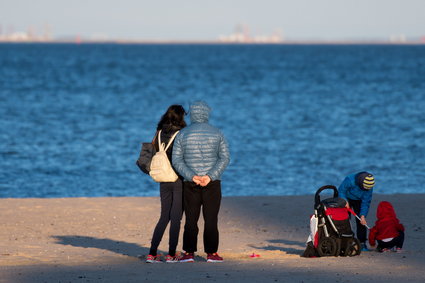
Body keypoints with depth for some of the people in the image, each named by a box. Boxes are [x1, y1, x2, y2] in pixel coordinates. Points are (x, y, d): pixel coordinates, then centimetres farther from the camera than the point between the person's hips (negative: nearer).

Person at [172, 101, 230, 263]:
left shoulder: (182, 134, 1)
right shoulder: (216, 133, 1)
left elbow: (176, 160, -6)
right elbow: (225, 158, -7)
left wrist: (192, 176, -12)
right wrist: (210, 176, -14)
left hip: (190, 183, 0)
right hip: (212, 183, 0)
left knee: (191, 219, 5)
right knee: (211, 219, 1)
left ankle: (189, 253, -1)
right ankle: (211, 253, -2)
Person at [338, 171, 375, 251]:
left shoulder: (369, 187, -26)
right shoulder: (349, 180, -36)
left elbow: (366, 202, -19)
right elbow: (341, 191, -20)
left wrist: (363, 216, -24)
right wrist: (345, 201, -32)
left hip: (358, 201, 2)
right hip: (347, 199, -2)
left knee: (361, 222, -8)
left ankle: (362, 243, -3)